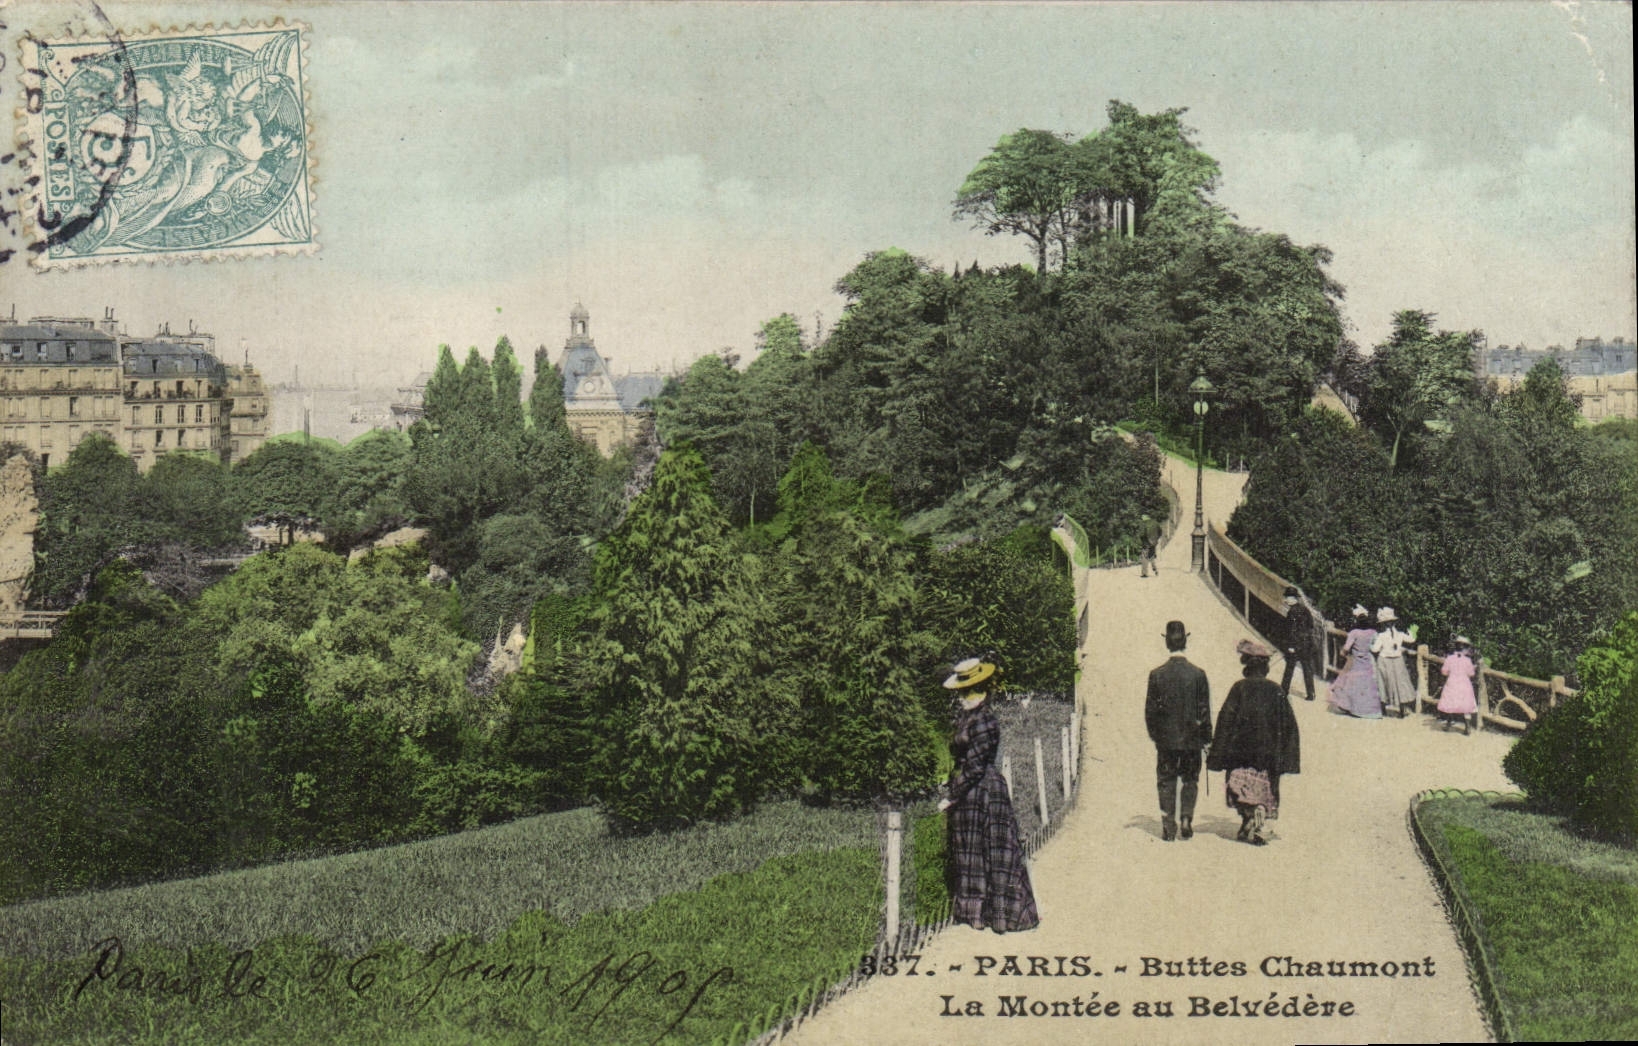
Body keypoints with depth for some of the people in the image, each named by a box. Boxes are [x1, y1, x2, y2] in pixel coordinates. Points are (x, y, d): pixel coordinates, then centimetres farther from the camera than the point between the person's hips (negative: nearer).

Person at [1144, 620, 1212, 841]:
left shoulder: (1157, 675, -6)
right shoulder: (1197, 674, -7)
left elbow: (1150, 709, -1)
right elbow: (1205, 709, -3)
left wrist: (1154, 734, 10)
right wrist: (1206, 736, 5)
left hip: (1166, 739, 0)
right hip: (1192, 739, 0)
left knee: (1166, 782, 8)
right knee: (1190, 780, 13)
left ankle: (1168, 826, 5)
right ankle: (1186, 818, 3)